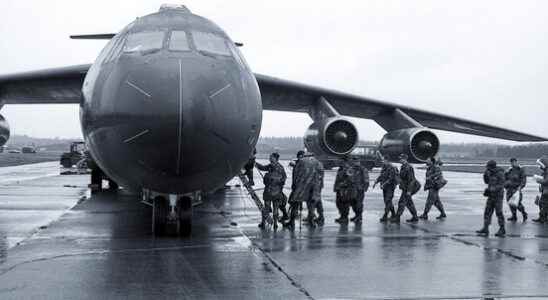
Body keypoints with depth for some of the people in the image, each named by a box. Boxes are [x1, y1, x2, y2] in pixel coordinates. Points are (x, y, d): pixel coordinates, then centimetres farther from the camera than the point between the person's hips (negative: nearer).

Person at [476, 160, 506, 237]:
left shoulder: (500, 174, -16)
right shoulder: (491, 173, 8)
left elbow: (501, 186, -21)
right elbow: (487, 181, 18)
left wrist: (490, 190, -26)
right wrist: (485, 175, 0)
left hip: (498, 195, -8)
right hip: (491, 196, 8)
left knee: (499, 213, -2)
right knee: (487, 212, 3)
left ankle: (502, 230, 9)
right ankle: (485, 229, 4)